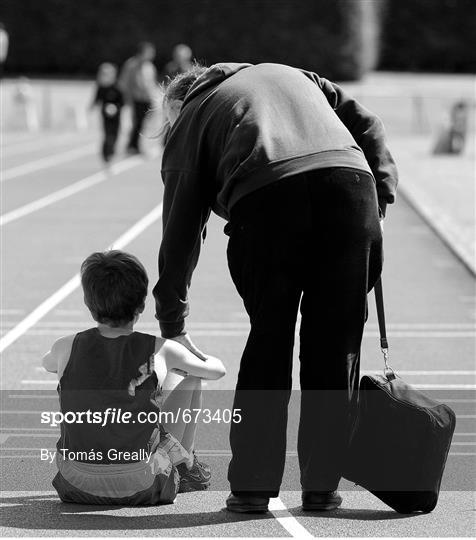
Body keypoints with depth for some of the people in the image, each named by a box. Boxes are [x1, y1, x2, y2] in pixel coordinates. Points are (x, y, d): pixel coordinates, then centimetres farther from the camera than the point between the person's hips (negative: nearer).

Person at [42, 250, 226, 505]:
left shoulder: (68, 348, -6)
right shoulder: (161, 352, -11)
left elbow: (47, 363, 21)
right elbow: (217, 369, 9)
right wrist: (194, 355, 32)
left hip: (75, 483, 2)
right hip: (137, 487, -2)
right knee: (188, 375, 15)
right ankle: (186, 466, 33)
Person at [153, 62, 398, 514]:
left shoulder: (189, 121, 26)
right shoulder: (287, 73, 37)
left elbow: (180, 235, 23)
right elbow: (366, 125, 22)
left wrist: (172, 328, 28)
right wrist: (380, 200, 17)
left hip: (266, 199, -2)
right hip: (350, 183, 2)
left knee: (268, 341, 10)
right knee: (336, 343, 9)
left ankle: (252, 487, 11)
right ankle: (321, 486, 12)